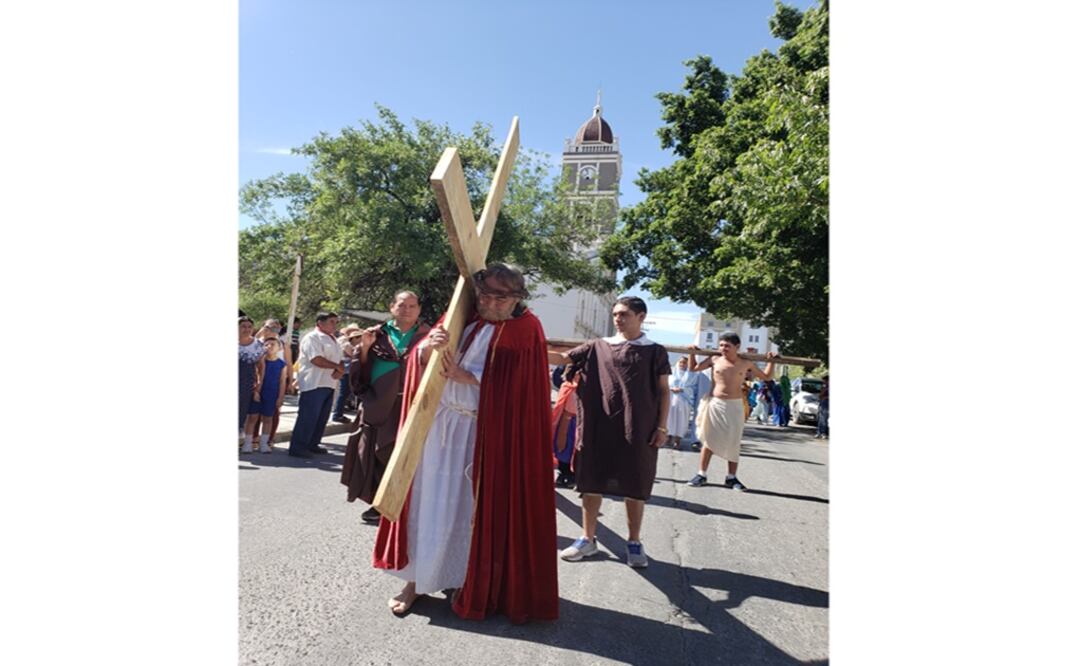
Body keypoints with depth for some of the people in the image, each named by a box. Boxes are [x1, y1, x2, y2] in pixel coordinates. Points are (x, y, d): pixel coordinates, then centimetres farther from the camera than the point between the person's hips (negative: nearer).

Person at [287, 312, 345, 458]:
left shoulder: (333, 340, 20)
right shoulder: (312, 338, -9)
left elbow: (339, 360, 17)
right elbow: (317, 360, -20)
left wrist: (340, 370, -6)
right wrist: (337, 367, -11)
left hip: (329, 384, 9)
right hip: (314, 384, -9)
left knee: (322, 417, 12)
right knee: (308, 417, -6)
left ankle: (312, 444, 22)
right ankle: (297, 447, 1)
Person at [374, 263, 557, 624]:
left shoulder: (525, 330, -3)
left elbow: (514, 385, -10)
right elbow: (420, 360, 0)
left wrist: (464, 376, -18)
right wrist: (427, 347, -23)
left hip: (487, 434, -2)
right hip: (441, 425, 3)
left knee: (475, 507, 8)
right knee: (430, 501, 9)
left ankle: (473, 584, 27)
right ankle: (416, 578, 24)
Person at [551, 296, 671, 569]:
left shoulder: (655, 351, 4)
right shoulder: (597, 347, 7)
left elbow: (663, 390, 4)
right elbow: (563, 357, 2)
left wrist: (661, 426, -3)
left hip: (637, 430, -2)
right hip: (599, 427, 2)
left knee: (634, 486, 7)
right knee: (591, 482, 8)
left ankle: (634, 542, 25)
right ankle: (588, 539, 23)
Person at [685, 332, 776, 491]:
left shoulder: (746, 364, 1)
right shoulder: (715, 360, 1)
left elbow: (766, 377, 12)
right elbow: (693, 368, 15)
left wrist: (770, 361, 4)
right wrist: (692, 353, 6)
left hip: (735, 406, 0)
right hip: (715, 404, 0)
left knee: (733, 442, 4)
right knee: (708, 440, 5)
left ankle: (731, 478, 17)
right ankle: (701, 475, 14)